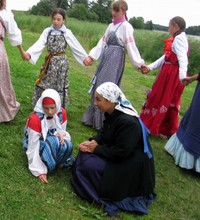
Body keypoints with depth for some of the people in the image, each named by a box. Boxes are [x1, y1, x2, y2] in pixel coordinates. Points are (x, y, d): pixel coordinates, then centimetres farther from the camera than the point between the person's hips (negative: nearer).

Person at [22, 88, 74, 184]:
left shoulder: (62, 113, -15)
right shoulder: (35, 119, -30)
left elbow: (62, 131, 2)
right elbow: (33, 146, -26)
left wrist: (61, 135, -24)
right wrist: (39, 171, -26)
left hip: (54, 141, 5)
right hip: (36, 144, -4)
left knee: (67, 146, -29)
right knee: (52, 142, -37)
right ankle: (47, 166, -13)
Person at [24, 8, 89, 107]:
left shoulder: (67, 33, -3)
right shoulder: (47, 31, 0)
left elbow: (76, 46, 2)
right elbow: (39, 44, -10)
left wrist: (85, 57, 1)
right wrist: (29, 53, -25)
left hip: (61, 62, -2)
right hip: (49, 62, 2)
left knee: (59, 85, 7)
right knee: (44, 84, 8)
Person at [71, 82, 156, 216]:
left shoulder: (128, 122, -32)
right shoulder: (112, 112, -5)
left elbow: (120, 152, -28)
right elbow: (104, 132, 11)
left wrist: (96, 149, -18)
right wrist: (94, 141, -9)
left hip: (131, 163, -9)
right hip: (117, 150, 9)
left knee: (90, 165, -17)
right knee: (85, 151, 2)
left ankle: (104, 194, 2)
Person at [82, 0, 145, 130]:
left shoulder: (126, 26, -8)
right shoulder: (111, 25, 14)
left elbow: (131, 46, -11)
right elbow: (102, 42, 13)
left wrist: (139, 63, -14)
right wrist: (92, 56, 6)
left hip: (115, 59, -8)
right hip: (106, 58, 8)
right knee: (98, 86, 11)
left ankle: (103, 122, 6)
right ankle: (94, 118, 25)